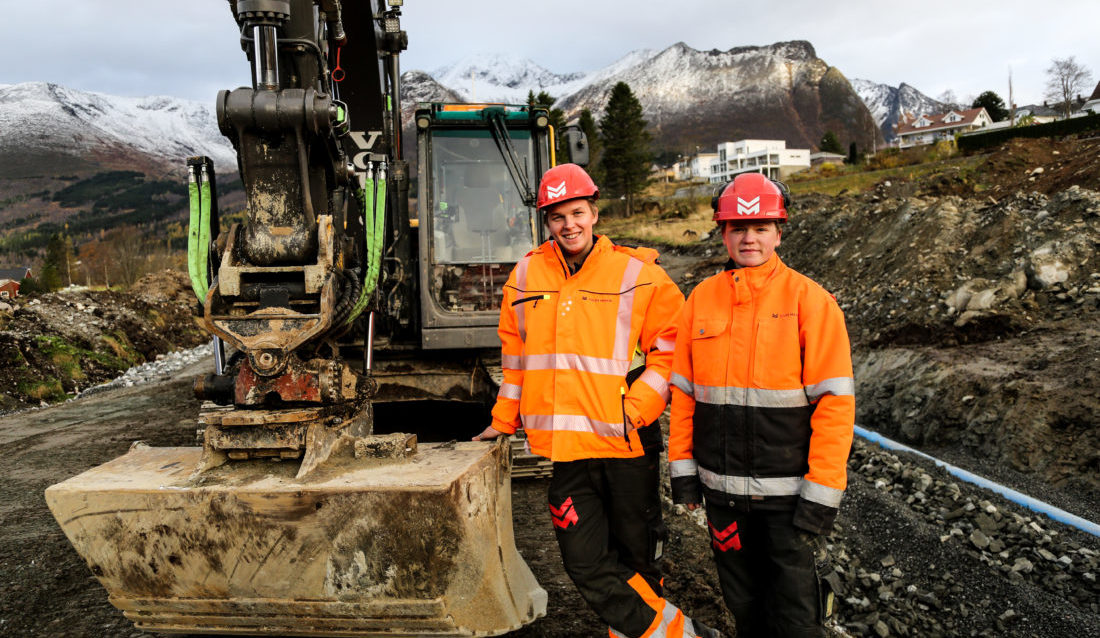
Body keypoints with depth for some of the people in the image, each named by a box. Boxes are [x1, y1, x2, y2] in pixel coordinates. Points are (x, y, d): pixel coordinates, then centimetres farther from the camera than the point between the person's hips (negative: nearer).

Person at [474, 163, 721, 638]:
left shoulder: (639, 275, -3)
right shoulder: (526, 277, 8)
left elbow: (670, 350, -3)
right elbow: (515, 357, 18)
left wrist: (635, 409, -13)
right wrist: (504, 421, 21)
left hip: (627, 444, -3)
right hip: (565, 445, 3)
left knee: (635, 559, 9)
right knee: (586, 563, 3)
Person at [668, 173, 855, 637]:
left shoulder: (809, 299, -9)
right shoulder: (702, 299, 4)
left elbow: (835, 401, -12)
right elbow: (684, 391, 8)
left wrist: (822, 491, -15)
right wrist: (682, 466, 6)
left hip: (789, 490, -3)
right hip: (722, 488, 4)